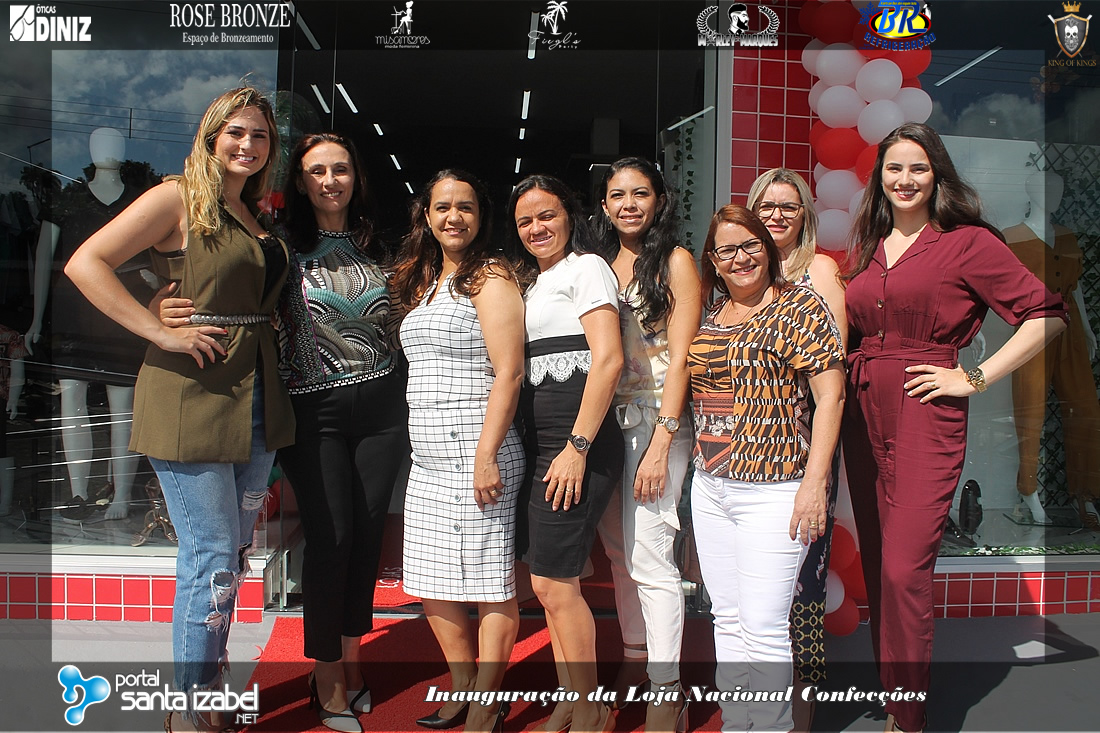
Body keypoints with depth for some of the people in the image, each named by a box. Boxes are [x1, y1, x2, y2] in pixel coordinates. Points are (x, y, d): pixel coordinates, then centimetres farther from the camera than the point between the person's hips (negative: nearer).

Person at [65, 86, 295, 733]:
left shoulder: (258, 218, 16)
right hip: (191, 396, -7)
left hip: (256, 400, 7)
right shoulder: (178, 199, -5)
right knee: (212, 557, -3)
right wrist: (162, 334, -17)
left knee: (236, 553, 14)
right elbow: (85, 263, -13)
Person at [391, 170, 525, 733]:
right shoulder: (424, 280, 18)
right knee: (431, 581, 14)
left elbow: (508, 373, -15)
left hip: (475, 456, -9)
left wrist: (486, 456, -21)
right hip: (427, 460, 9)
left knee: (489, 585, 1)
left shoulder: (490, 277, -7)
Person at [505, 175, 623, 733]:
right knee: (551, 583, 10)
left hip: (579, 443, -8)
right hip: (539, 445, 8)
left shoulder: (586, 267, -3)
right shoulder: (530, 281, 21)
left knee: (552, 581, -7)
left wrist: (577, 447, -18)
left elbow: (608, 359, -15)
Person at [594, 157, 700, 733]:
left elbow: (679, 356, -9)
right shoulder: (600, 265, 15)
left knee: (648, 553, -9)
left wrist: (661, 441, -16)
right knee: (618, 549, 12)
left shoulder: (676, 261, -2)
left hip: (655, 420, -6)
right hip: (605, 420, 6)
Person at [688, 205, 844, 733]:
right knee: (727, 619, 14)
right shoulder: (709, 316, 12)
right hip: (710, 487, 7)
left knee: (763, 628, -4)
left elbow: (830, 395, -11)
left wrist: (815, 481, -17)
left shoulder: (799, 306, -5)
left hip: (772, 491, -6)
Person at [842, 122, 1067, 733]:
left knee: (904, 572, -11)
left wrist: (975, 379, -8)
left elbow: (1047, 316, -6)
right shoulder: (868, 248, 14)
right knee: (876, 567, 12)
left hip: (926, 414, -6)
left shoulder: (968, 242, -3)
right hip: (863, 412, 6)